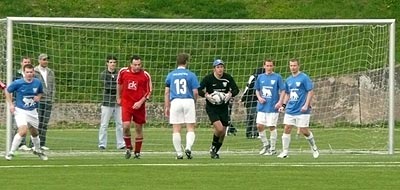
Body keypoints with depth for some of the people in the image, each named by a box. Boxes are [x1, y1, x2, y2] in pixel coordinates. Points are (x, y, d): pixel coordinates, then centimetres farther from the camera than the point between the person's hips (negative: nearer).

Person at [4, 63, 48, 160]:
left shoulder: (37, 83, -4)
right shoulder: (17, 83, -14)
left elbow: (40, 92, 16)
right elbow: (7, 91, 2)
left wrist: (38, 97, -7)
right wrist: (11, 104, -5)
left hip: (33, 111, 5)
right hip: (20, 111, -5)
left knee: (34, 132, 19)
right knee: (23, 131, -24)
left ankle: (37, 150, 46)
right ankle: (11, 152, -12)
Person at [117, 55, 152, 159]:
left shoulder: (146, 76, -8)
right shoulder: (123, 72, -4)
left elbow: (148, 92, -1)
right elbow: (119, 84, 16)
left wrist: (141, 102, -13)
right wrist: (118, 97, 22)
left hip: (139, 105, 0)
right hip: (126, 103, 0)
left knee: (138, 128, 7)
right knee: (126, 126, -15)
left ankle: (137, 152, 20)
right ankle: (128, 148, 8)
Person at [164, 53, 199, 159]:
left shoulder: (170, 75, 9)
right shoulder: (191, 75, 2)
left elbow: (167, 92, 8)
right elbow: (195, 92, -1)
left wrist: (166, 107, 13)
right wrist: (194, 102, 18)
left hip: (175, 102, 1)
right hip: (188, 101, -1)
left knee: (176, 130, 4)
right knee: (190, 128, 5)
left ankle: (179, 154, 2)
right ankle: (188, 147, -16)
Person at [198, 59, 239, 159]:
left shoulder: (228, 78, -1)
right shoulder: (208, 78, -9)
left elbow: (236, 89, 5)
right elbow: (199, 90, -6)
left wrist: (230, 94, -16)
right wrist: (207, 95, -23)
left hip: (224, 108, 4)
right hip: (211, 108, -4)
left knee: (223, 133, 5)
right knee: (219, 129, -21)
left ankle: (215, 151, 26)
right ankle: (213, 148, 3)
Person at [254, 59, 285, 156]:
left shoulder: (277, 77, -3)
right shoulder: (260, 77, 8)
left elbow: (283, 90, -3)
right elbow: (257, 90, 17)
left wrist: (280, 102, -15)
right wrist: (259, 97, -2)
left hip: (273, 107, -4)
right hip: (262, 107, 4)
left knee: (272, 127, -1)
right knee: (259, 126, -1)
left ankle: (272, 149, 9)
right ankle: (265, 145, 19)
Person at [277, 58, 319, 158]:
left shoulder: (304, 78, -8)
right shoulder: (288, 80, 11)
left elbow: (311, 91, -10)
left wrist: (306, 105, -18)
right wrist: (283, 105, 9)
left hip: (302, 110, -6)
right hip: (290, 110, 6)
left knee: (303, 130, -3)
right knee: (287, 129, -1)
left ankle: (314, 147, 19)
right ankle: (285, 151, 4)